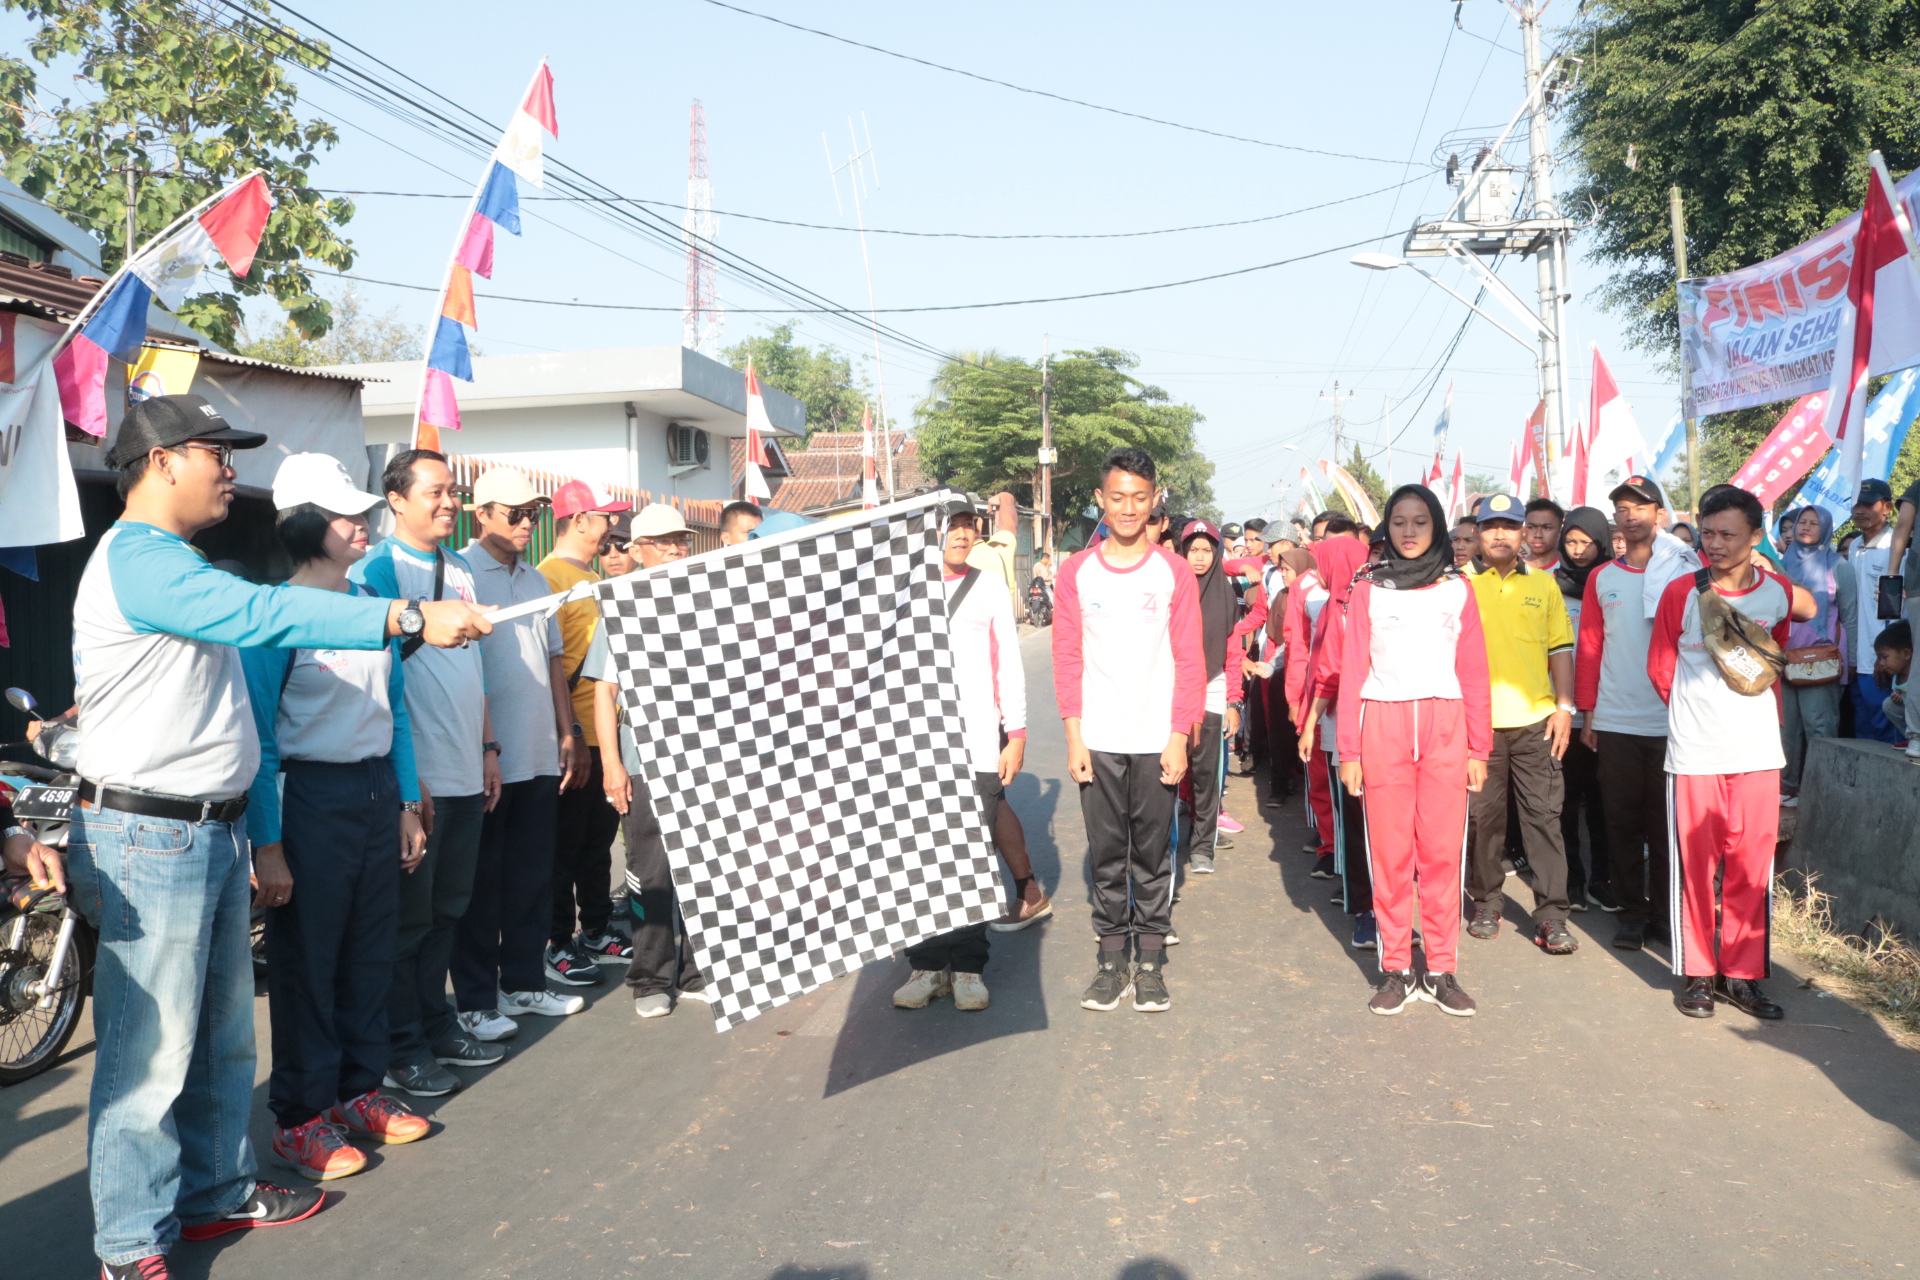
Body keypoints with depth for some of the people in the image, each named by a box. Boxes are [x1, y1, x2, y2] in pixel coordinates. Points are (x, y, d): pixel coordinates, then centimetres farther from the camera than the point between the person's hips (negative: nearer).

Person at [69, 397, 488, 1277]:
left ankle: (215, 1191, 31)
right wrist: (408, 619, -33)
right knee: (149, 1051, -2)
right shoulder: (138, 559, -16)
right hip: (148, 838, -10)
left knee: (222, 1035, 17)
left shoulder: (175, 564, 19)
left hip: (210, 831, 10)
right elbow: (264, 615, -29)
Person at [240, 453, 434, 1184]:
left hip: (377, 790, 7)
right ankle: (300, 1117, 15)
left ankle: (360, 1090, 28)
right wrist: (266, 843, -16)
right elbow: (258, 737, -13)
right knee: (307, 960, 3)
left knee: (371, 952, 14)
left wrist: (407, 805, 12)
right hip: (312, 798, -6)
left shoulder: (374, 603, 9)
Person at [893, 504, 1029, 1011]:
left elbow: (1008, 665, 9)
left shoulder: (988, 590, 8)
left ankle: (968, 965, 11)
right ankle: (927, 963, 11)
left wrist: (1016, 734, 5)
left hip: (976, 744, 0)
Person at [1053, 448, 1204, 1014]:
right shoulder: (1076, 573, 3)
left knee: (1152, 854, 6)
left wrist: (1179, 738, -6)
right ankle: (1111, 961, 16)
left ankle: (1151, 963, 15)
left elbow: (1189, 661, 0)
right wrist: (1074, 737, -3)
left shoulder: (1174, 574, 1)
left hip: (1156, 742, -1)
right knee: (1106, 855, 7)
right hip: (1097, 742, 1)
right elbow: (1067, 659, 3)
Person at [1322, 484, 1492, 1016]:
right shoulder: (1368, 589, 8)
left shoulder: (1458, 587, 10)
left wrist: (1479, 748, 2)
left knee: (1442, 851, -1)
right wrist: (1348, 750, -1)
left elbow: (1474, 672, 8)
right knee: (1390, 852, 1)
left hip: (1445, 726, 1)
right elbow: (1352, 672, 5)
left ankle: (1440, 971, 8)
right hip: (1383, 726, -1)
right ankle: (1395, 969, 9)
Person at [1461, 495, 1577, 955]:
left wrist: (1564, 706, 1)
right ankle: (1487, 903, 22)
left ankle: (1551, 916, 5)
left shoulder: (1543, 584, 10)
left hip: (1535, 719, 1)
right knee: (1483, 815, 7)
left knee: (1543, 815, 0)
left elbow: (1560, 649, 10)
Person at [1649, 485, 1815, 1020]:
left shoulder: (1779, 594, 3)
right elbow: (1660, 668, 7)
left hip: (1758, 752, 2)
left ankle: (1740, 974, 17)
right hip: (1694, 754, -2)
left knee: (1751, 869, 4)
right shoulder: (1681, 592, -3)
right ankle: (1697, 974, 15)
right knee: (1696, 867, 3)